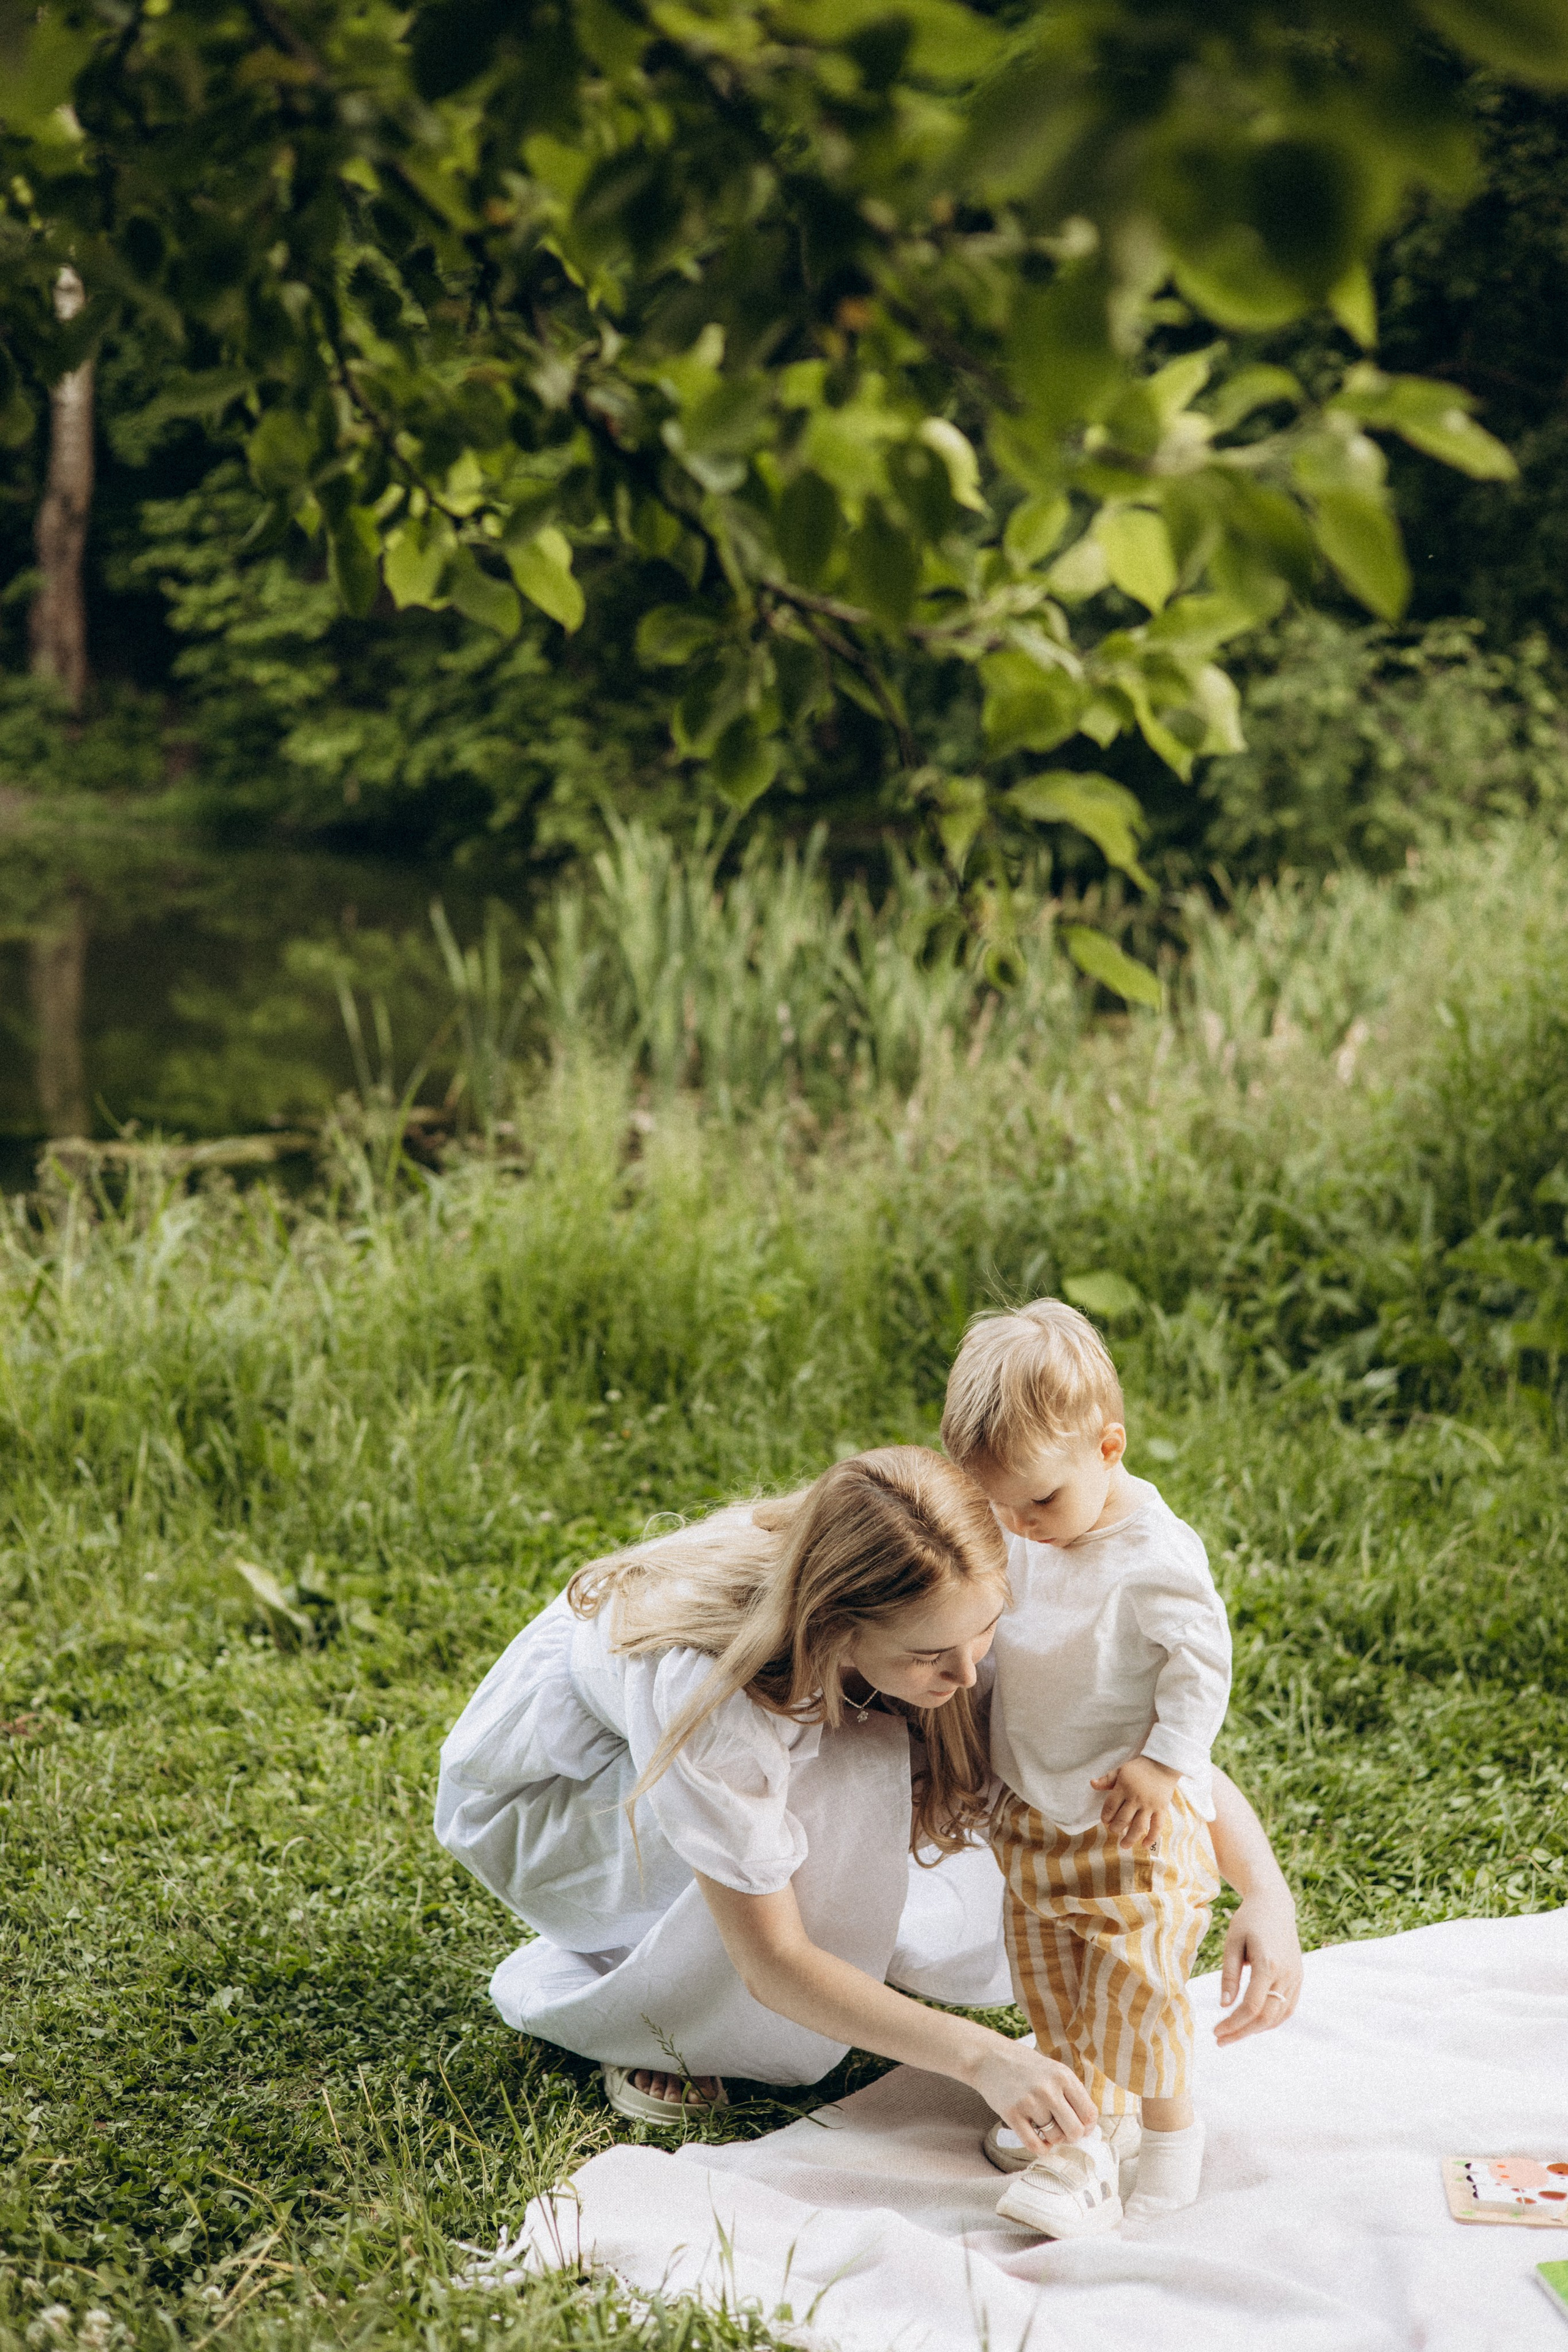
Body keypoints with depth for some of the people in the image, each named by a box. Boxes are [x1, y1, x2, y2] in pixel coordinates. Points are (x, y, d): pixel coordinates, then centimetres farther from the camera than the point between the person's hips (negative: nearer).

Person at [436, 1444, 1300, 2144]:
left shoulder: (959, 1609, -29)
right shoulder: (704, 1685, -43)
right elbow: (772, 1964, -36)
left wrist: (1267, 1892, -36)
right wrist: (980, 2058, -45)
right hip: (549, 1789, -6)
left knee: (1013, 1937, -10)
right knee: (855, 1778, -35)